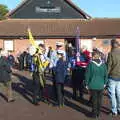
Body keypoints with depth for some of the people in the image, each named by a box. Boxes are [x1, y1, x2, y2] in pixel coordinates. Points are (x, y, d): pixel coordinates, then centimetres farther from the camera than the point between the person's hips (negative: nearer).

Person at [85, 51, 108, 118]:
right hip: (101, 85, 3)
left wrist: (87, 84, 1)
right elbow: (106, 75, 3)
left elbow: (87, 75, -9)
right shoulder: (103, 64, -3)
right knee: (99, 99, 14)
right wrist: (105, 83, 14)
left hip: (93, 85, -3)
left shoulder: (91, 64, -13)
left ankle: (94, 113, 16)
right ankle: (98, 113, 25)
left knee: (94, 99, 7)